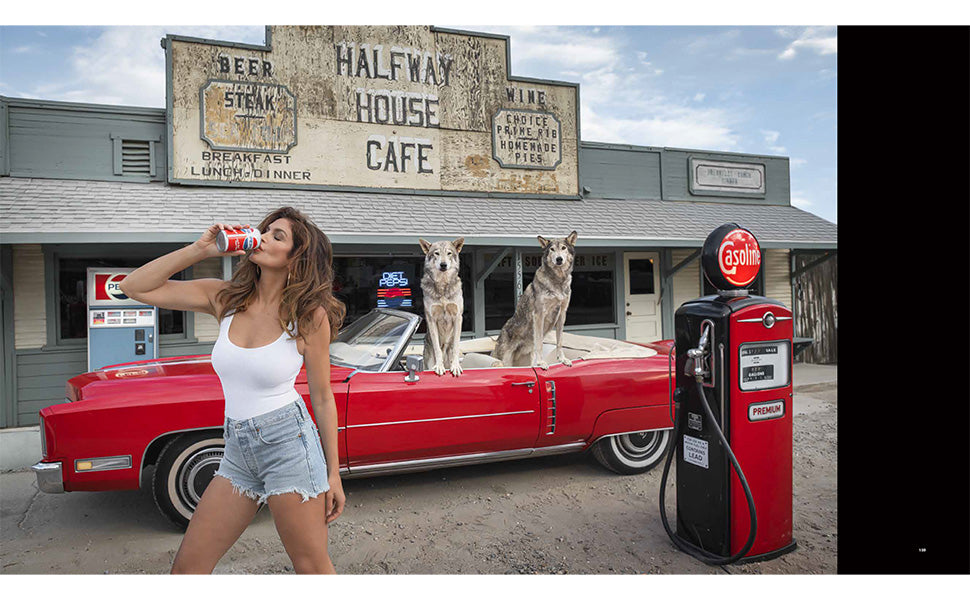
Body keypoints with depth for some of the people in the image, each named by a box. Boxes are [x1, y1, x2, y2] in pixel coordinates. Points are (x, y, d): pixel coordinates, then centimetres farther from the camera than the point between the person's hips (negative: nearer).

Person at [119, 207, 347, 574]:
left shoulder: (310, 315, -9)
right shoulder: (224, 298, 2)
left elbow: (322, 398, -3)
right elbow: (135, 287, 1)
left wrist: (333, 474, -1)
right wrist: (200, 249, -8)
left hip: (289, 446, -5)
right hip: (238, 453, 5)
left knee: (313, 570, 6)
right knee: (187, 566, 10)